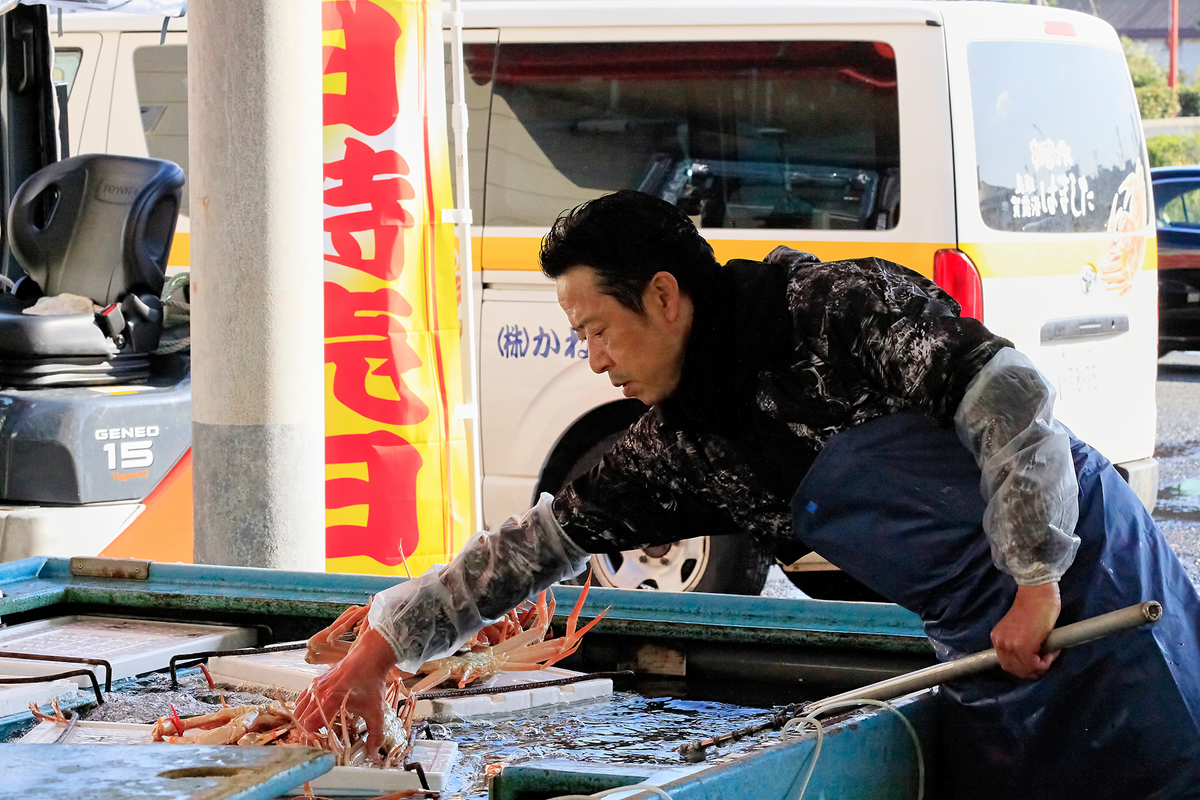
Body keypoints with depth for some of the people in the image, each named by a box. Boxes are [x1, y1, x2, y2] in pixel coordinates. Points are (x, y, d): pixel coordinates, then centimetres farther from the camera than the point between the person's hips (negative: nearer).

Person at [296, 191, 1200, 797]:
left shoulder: (835, 306, -16)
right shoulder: (680, 446, 5)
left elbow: (1009, 394, -22)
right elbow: (537, 543, 8)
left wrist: (1035, 576, -24)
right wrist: (379, 651, 6)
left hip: (1083, 570, -7)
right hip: (987, 638, 7)